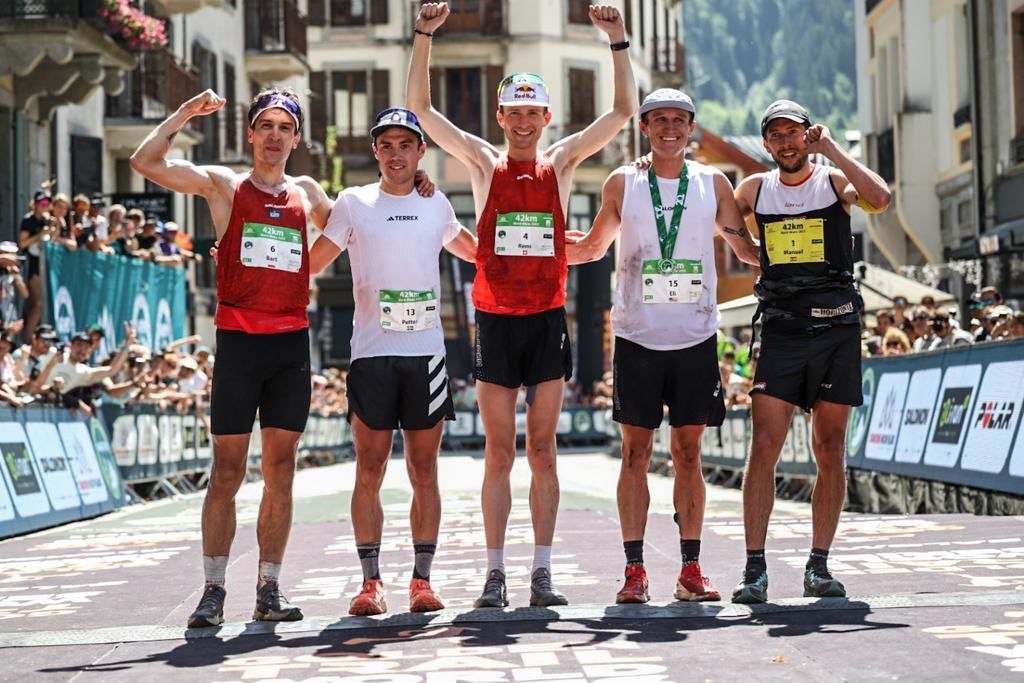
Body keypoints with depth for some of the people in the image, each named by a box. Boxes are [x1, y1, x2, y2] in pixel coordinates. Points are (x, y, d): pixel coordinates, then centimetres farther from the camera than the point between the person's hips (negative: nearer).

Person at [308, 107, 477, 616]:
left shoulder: (436, 206, 12)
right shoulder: (353, 203, 4)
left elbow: (474, 251, 30)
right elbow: (310, 263, 5)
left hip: (427, 351, 2)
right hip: (371, 353, -2)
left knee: (423, 471, 3)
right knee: (369, 470, -1)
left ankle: (422, 580, 8)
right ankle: (370, 583, 4)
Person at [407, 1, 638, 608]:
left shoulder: (561, 162, 6)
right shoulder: (484, 163, 3)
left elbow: (625, 110, 3)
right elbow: (420, 107, -2)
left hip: (548, 320, 1)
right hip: (496, 322, -1)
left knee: (542, 451, 4)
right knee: (499, 453, 3)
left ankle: (543, 572, 8)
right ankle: (496, 573, 7)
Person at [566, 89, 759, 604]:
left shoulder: (713, 183, 8)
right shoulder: (622, 183, 6)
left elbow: (747, 248, 16)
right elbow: (592, 247, 17)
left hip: (696, 338, 1)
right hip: (637, 337, -1)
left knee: (688, 453, 4)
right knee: (636, 454, 0)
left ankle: (690, 569, 10)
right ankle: (634, 570, 4)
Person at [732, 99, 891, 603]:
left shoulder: (834, 181, 4)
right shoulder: (754, 189, 11)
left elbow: (880, 199, -16)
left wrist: (830, 147, -13)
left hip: (837, 329, -1)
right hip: (780, 330, 1)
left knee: (830, 452, 3)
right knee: (764, 447, -9)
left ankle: (819, 566, 12)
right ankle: (755, 569, -6)